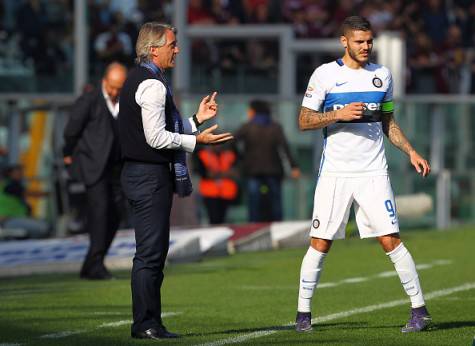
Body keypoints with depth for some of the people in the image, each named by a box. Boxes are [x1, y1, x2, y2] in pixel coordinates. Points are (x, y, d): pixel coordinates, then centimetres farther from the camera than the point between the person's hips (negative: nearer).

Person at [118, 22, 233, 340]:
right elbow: (157, 138, -19)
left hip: (139, 173, 11)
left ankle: (147, 322, 15)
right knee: (150, 253, -8)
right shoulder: (152, 85, -14)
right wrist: (197, 140, -13)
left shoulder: (138, 80, 19)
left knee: (152, 253, 13)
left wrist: (197, 120, 18)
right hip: (151, 176, -11)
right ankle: (147, 324, -7)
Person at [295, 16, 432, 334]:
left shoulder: (382, 75, 9)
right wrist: (339, 114, -16)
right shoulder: (325, 74, -1)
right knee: (320, 244, 0)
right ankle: (303, 312, 11)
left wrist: (411, 152, 8)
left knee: (390, 240, -6)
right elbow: (304, 121, -2)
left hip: (373, 173, 1)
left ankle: (420, 309, -1)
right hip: (335, 173, -1)